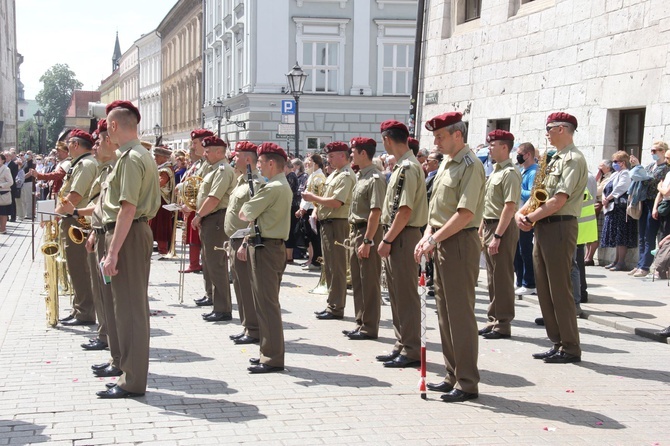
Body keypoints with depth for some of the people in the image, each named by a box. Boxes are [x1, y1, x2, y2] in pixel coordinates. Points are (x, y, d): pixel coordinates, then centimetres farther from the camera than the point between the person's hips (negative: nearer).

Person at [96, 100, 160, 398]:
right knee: (134, 304, 17)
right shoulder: (143, 155, 15)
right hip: (140, 230, 11)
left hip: (127, 234, -11)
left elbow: (128, 208, -23)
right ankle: (131, 370, 28)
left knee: (129, 307, -5)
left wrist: (113, 252, -25)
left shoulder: (129, 158, -17)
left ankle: (132, 382, 1)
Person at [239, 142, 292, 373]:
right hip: (272, 246, 11)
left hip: (266, 249, -11)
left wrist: (248, 204, 8)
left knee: (267, 304, -7)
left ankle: (273, 358, -4)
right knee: (267, 302, 15)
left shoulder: (273, 188, -17)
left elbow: (244, 214, -14)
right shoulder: (283, 186, 16)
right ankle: (269, 352, 23)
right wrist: (247, 243, 17)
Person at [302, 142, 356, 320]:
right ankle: (332, 305, 23)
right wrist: (318, 208, 5)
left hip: (337, 224, -11)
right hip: (328, 223, 11)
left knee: (337, 267, -6)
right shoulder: (335, 175, 18)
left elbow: (336, 202, -23)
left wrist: (313, 198, -14)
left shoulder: (346, 176, -14)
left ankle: (336, 308, -1)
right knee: (330, 266, 15)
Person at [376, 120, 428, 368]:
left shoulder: (408, 168, -16)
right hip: (395, 237, 10)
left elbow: (405, 210, -21)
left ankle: (412, 351, 2)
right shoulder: (401, 166, 15)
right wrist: (387, 239, 15)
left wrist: (387, 240, -18)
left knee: (406, 295, -4)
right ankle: (402, 346, 23)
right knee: (397, 294, 15)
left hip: (403, 237, -10)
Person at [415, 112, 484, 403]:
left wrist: (434, 239, -21)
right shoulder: (446, 164, 16)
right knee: (445, 313, 13)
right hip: (442, 244, 10)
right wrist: (427, 237, 7)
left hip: (460, 243, -10)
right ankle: (453, 377, 21)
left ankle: (467, 383, 0)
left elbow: (465, 214, -21)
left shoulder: (470, 166, -13)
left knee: (460, 313, -6)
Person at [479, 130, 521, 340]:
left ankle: (503, 324, 3)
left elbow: (510, 207, -21)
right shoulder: (494, 172, 16)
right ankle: (493, 320, 22)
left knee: (502, 278, -3)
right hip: (490, 228, 10)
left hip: (503, 229, -10)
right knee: (492, 278, 14)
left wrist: (497, 236, -23)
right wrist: (482, 229, 17)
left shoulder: (509, 173, -14)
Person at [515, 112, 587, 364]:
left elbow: (558, 201, -19)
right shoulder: (555, 160, 19)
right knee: (544, 290, 10)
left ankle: (571, 348, 2)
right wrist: (521, 212, 0)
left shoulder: (573, 159, -11)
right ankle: (557, 343, 17)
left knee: (560, 289, -5)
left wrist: (531, 217, -12)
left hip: (559, 227, -9)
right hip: (543, 228, 9)